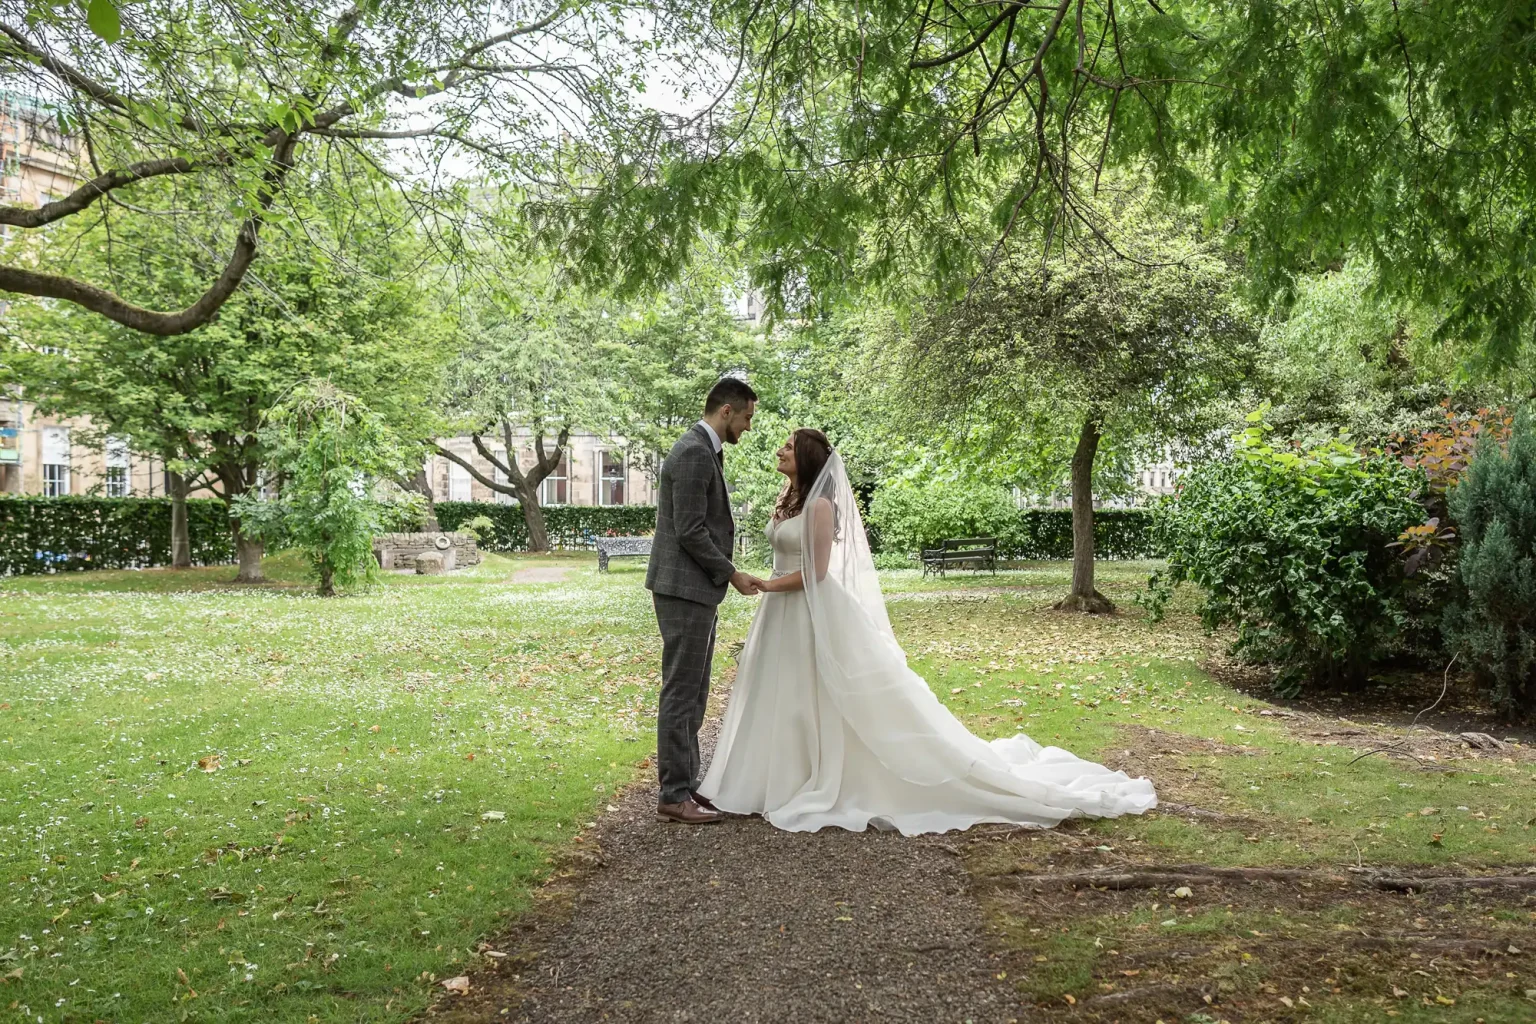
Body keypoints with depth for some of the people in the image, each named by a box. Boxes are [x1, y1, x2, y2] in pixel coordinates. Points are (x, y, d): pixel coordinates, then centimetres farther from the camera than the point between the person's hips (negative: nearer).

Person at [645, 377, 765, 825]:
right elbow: (689, 531, -20)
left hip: (697, 590, 11)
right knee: (681, 692, -4)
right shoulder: (693, 454, -16)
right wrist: (732, 574, -12)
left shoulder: (704, 451, 16)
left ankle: (684, 783, 22)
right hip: (685, 590, -11)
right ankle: (674, 795, 3)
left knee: (692, 694, 14)